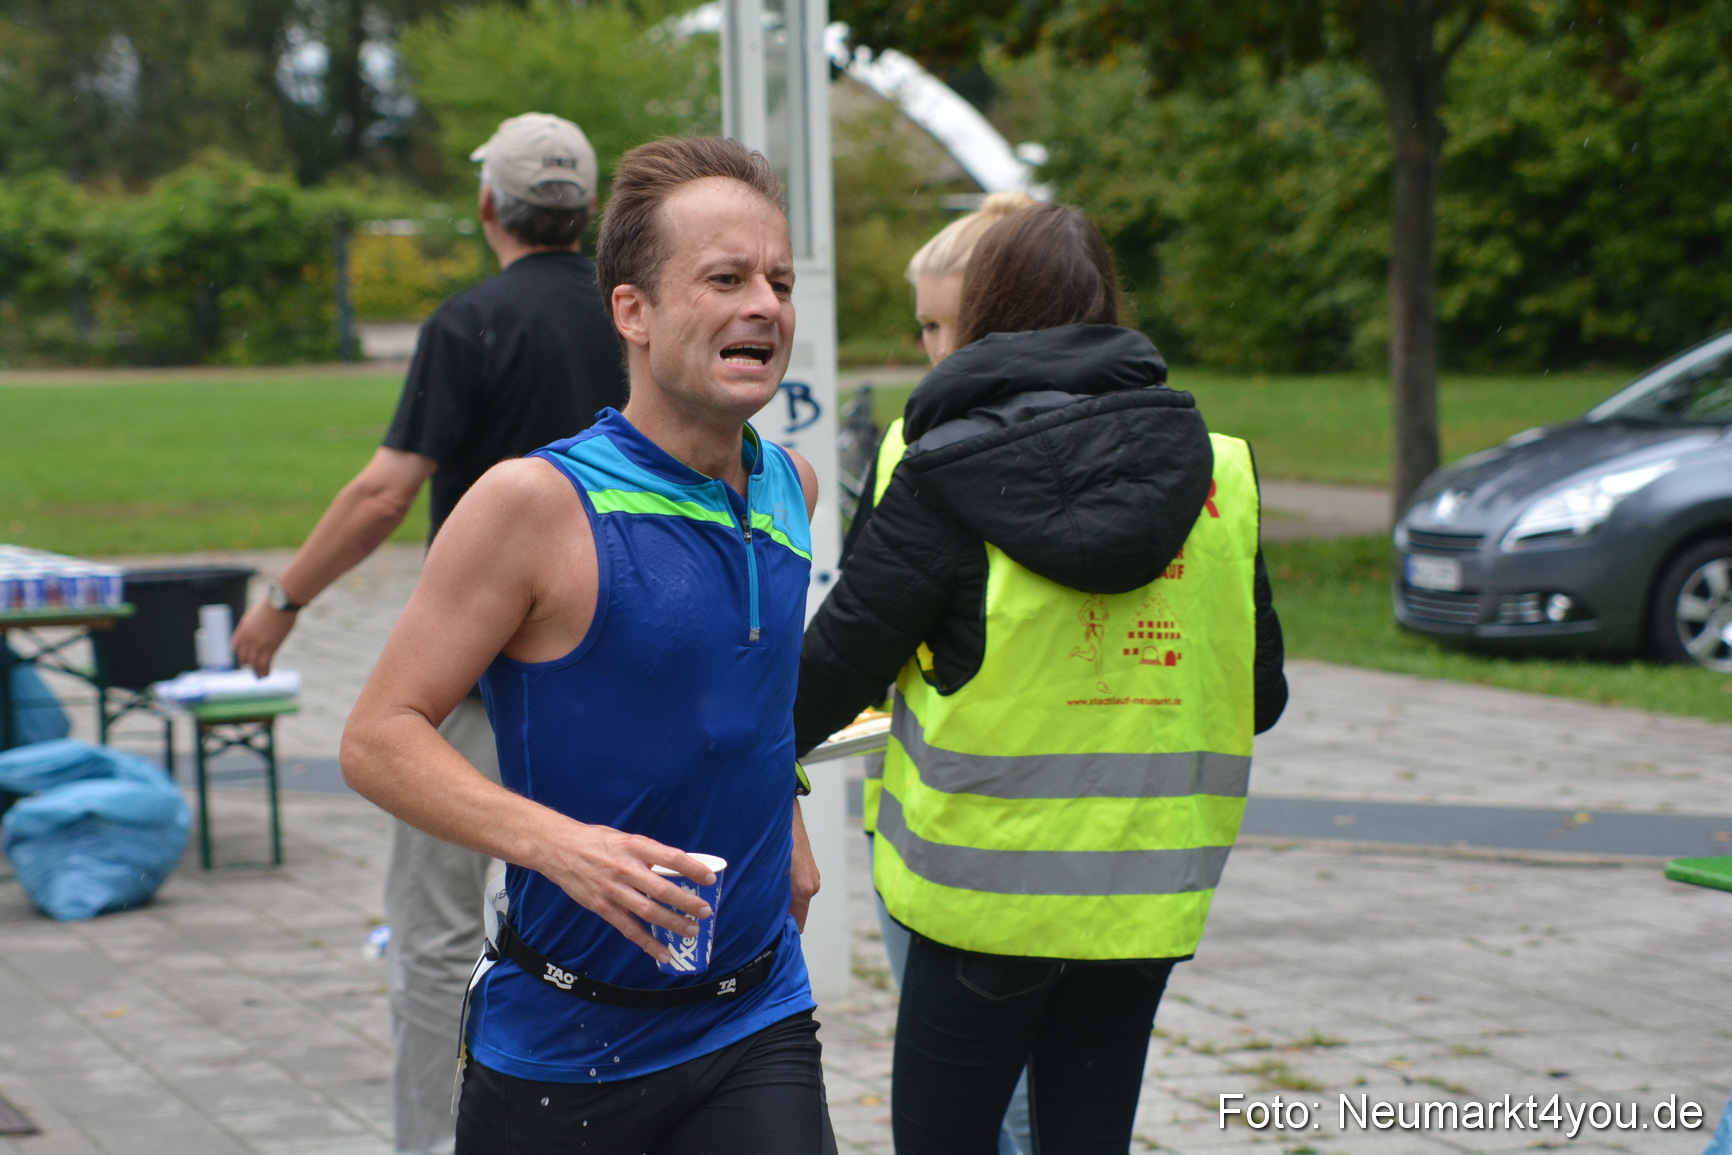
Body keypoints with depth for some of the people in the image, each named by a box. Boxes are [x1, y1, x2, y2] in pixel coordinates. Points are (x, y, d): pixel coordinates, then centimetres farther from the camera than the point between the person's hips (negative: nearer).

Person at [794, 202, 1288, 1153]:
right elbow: (1259, 694, 6)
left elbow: (833, 667, -6)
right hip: (1143, 889, 4)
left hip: (990, 884, -4)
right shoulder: (1214, 472, 2)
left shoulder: (947, 479, -10)